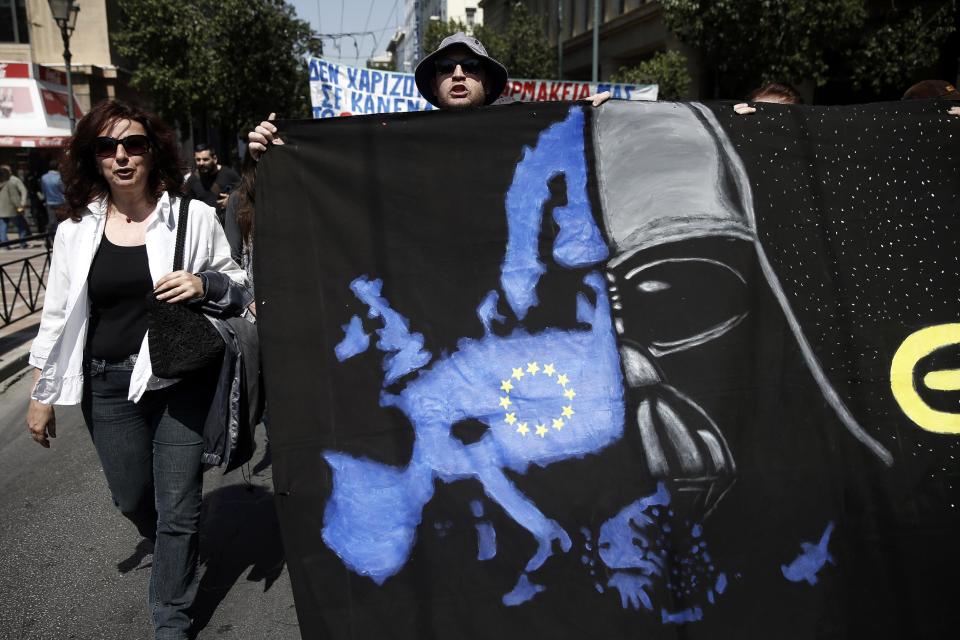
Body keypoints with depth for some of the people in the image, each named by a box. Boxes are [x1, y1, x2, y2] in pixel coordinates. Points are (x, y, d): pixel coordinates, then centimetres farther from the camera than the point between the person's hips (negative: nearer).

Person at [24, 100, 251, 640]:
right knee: (132, 501, 17)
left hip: (182, 379, -2)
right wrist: (42, 395, 10)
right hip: (109, 387, 3)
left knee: (177, 509, 3)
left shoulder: (194, 216, -5)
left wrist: (204, 285, -20)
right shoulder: (77, 230, 2)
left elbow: (240, 290, 2)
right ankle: (175, 551, 51)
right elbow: (58, 317, 9)